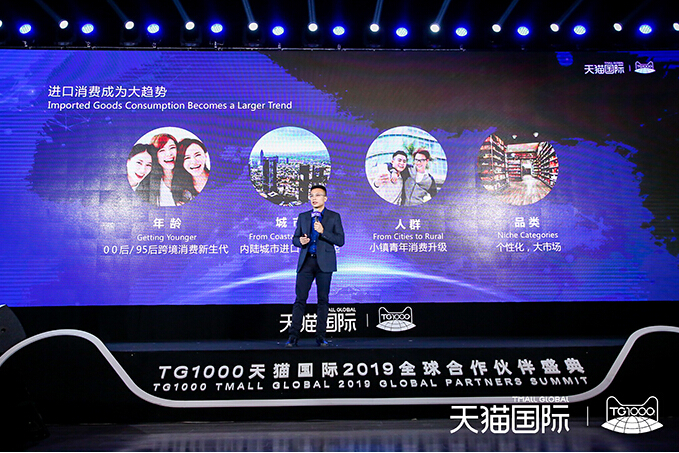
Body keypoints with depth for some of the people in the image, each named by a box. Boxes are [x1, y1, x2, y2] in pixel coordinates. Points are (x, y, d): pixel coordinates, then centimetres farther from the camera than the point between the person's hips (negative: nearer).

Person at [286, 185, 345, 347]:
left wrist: (322, 231, -14)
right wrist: (300, 240, -7)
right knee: (300, 299, -3)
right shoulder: (303, 217, 16)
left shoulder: (334, 217, 7)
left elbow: (340, 240, -2)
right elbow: (295, 238, 17)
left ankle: (320, 337, 9)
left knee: (323, 300, 1)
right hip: (306, 262, 2)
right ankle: (293, 336, 0)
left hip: (324, 262, -2)